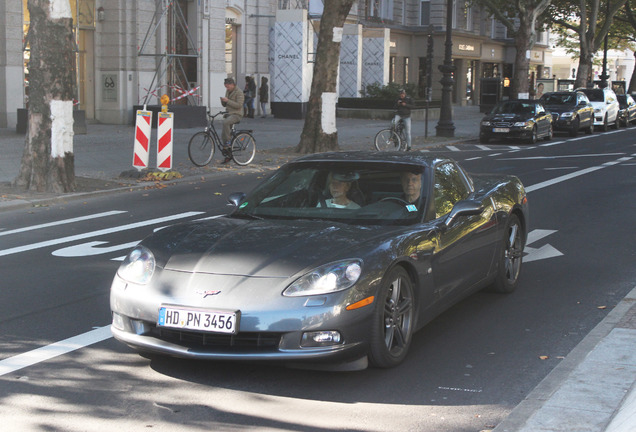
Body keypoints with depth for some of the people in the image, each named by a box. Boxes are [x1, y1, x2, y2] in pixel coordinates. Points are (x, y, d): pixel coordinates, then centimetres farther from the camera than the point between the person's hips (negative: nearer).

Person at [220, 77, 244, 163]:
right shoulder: (228, 92, 15)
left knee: (225, 122, -38)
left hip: (236, 115, -8)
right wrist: (222, 101, -4)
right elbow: (225, 105, 19)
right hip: (229, 114, 8)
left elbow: (239, 105, -20)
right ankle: (228, 155, 11)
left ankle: (228, 142, -25)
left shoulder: (239, 92, -9)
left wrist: (228, 101, -21)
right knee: (223, 135, 2)